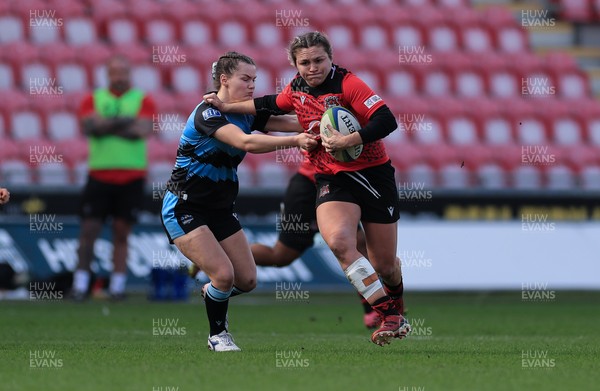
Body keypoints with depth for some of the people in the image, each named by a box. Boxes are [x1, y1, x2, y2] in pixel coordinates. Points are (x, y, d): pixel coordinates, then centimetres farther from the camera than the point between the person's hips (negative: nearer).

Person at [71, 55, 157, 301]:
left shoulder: (143, 100, 6)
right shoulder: (94, 99, 8)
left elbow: (143, 130, -10)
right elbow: (89, 126, -9)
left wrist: (106, 126, -8)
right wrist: (123, 122, -12)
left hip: (131, 177, 0)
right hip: (99, 175, 0)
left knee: (122, 232, 1)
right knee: (89, 229, -4)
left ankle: (117, 286, 4)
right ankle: (80, 283, 2)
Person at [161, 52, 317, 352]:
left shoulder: (247, 113, 4)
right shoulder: (207, 113, -22)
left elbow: (285, 122, -9)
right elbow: (245, 142, -37)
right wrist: (295, 141, -44)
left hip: (220, 209, 8)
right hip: (184, 209, -8)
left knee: (247, 280, 4)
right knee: (224, 274, -18)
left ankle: (210, 294, 37)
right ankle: (217, 335, 7)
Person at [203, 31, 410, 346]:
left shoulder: (347, 84, -14)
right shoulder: (296, 90, 5)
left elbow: (387, 121, -23)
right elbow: (270, 105, 28)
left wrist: (346, 141, -29)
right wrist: (227, 106, 26)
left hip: (373, 174, -3)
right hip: (332, 177, 4)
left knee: (385, 264, 4)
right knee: (338, 241, -29)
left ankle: (396, 305, 43)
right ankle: (390, 317, -23)